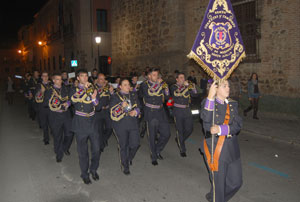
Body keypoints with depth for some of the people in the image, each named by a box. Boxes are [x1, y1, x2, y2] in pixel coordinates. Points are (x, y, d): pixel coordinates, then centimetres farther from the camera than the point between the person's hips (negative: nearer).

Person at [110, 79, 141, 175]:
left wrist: (136, 111, -4)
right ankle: (125, 166, 23)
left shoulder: (134, 95, 12)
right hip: (121, 125, -3)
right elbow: (113, 113, -8)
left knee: (135, 144, 0)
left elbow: (138, 107, 19)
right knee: (123, 146, 4)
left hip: (133, 123, 3)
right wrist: (121, 106, -24)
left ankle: (129, 158, 33)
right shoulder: (115, 97, -1)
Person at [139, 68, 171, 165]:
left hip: (161, 113, 5)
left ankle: (157, 151, 28)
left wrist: (166, 88, -2)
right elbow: (149, 93, -14)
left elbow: (166, 97, 12)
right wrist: (158, 84, -8)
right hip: (151, 114, -4)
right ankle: (154, 157, 19)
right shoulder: (145, 85, -2)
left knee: (166, 134, 5)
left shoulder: (160, 84, 9)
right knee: (152, 136, 2)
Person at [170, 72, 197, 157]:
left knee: (189, 129, 4)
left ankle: (179, 140, 32)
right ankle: (182, 150, 13)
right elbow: (176, 94, -20)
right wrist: (185, 86, -23)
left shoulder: (187, 86, 11)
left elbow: (194, 93, -1)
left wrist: (193, 86, -19)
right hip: (178, 110, -4)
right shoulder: (174, 87, 0)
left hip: (187, 110, 4)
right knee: (180, 130, 1)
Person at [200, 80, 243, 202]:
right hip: (215, 150, -5)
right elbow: (206, 120, -27)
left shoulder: (233, 104, 6)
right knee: (218, 183, 7)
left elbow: (238, 126, -7)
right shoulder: (207, 103, -6)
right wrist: (210, 97, -32)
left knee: (236, 182, 16)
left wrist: (220, 129, -24)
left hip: (232, 150, 5)